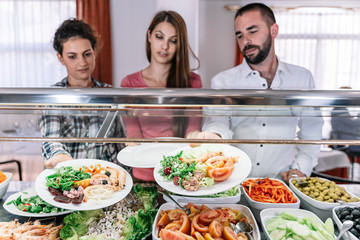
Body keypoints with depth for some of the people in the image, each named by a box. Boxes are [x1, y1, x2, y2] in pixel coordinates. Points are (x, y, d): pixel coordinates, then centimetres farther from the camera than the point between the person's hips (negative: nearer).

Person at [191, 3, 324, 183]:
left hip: (280, 182, 1)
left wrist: (301, 168, 3)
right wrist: (214, 136, -32)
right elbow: (218, 122, -10)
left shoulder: (302, 78, 9)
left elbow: (311, 130, 15)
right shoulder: (222, 82, 4)